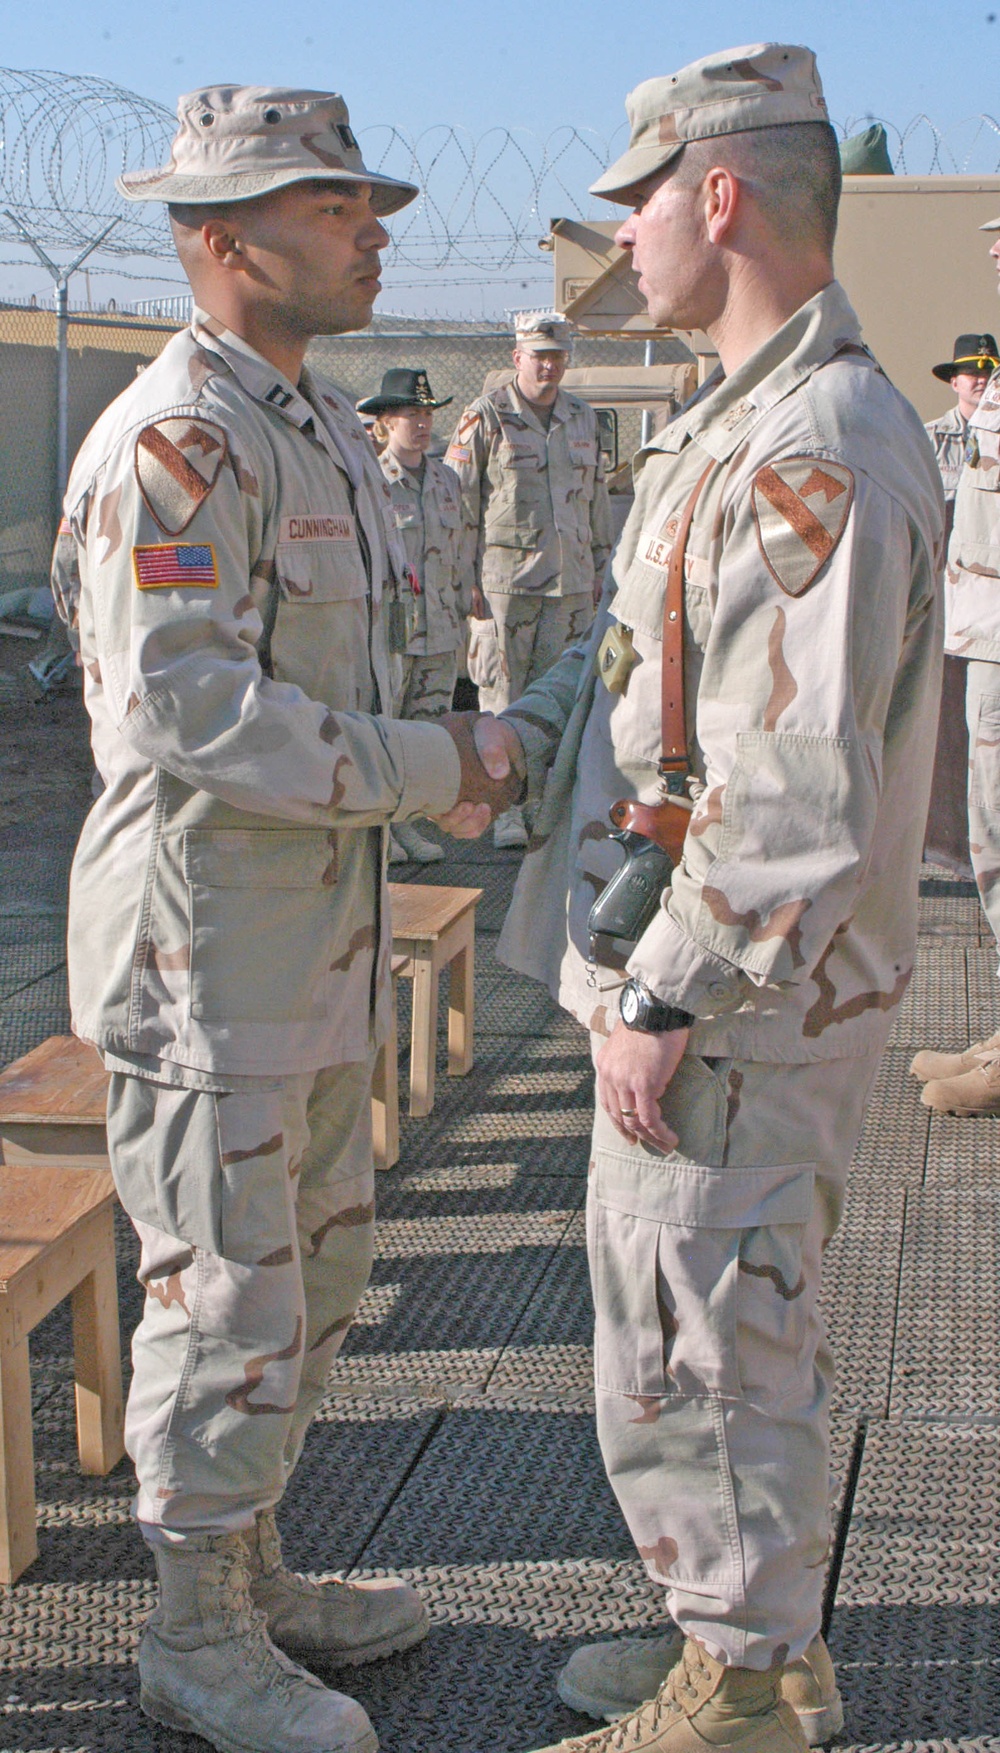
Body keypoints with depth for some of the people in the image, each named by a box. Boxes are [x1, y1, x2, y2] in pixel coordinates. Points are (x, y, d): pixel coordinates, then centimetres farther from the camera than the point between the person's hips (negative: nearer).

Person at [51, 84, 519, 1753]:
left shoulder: (323, 426, 14)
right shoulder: (170, 440, -18)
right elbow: (192, 705, -25)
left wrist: (450, 765, 7)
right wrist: (420, 769, -20)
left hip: (313, 938, 10)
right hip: (204, 945, -10)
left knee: (316, 1264, 18)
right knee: (230, 1299, 1)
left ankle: (252, 1571, 34)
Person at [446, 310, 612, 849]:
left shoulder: (583, 419, 13)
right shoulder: (485, 418, -3)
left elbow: (597, 499, 22)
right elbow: (457, 503, -4)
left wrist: (600, 568, 20)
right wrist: (467, 580, -8)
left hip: (571, 582, 5)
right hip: (505, 578, -5)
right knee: (503, 693, -3)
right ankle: (506, 810, 3)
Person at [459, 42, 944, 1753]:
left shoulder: (822, 449, -21)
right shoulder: (735, 425, 14)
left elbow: (802, 786, -26)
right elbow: (638, 652, 23)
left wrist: (667, 999, -22)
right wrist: (493, 746, 12)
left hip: (742, 1000, -10)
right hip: (694, 970, 10)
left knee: (704, 1340, 2)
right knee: (684, 1319, 20)